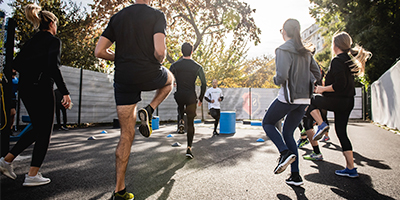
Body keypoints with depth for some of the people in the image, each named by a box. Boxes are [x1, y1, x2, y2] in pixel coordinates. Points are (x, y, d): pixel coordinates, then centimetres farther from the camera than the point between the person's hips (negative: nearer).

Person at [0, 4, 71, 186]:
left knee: (37, 129, 20)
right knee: (45, 132, 2)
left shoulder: (31, 41, 16)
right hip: (42, 89, -8)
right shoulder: (53, 41, -7)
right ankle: (32, 175, 5)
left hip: (25, 89, 8)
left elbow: (16, 64, 12)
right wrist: (65, 93, -21)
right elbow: (53, 67, -20)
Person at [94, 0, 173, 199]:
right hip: (150, 76, -4)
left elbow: (99, 51, 7)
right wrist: (159, 61, 7)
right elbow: (160, 51, -16)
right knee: (169, 79, 34)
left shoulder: (117, 17, 13)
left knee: (126, 135, 10)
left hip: (123, 80, 4)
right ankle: (148, 111, 8)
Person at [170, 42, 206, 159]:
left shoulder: (175, 65, 1)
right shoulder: (197, 67, -1)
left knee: (181, 106, 39)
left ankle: (181, 120, 13)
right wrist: (201, 98, 8)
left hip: (179, 96, 1)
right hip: (191, 97, -1)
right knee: (191, 123, 9)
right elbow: (204, 84, -1)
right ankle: (189, 148, 5)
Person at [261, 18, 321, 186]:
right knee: (287, 133, 15)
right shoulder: (305, 52, 12)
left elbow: (282, 76, -21)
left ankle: (285, 152, -6)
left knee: (267, 123, 15)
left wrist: (276, 80, -1)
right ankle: (295, 176, 14)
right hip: (304, 99, 7)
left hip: (288, 97, -7)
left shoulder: (283, 50, -10)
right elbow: (317, 75, 15)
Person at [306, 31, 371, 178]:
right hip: (348, 102, 9)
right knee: (341, 132, 12)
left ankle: (321, 124, -3)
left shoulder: (337, 61, -14)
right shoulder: (349, 60, 14)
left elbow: (339, 85, -22)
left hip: (337, 101, -9)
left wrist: (323, 89, -9)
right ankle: (351, 169, 15)